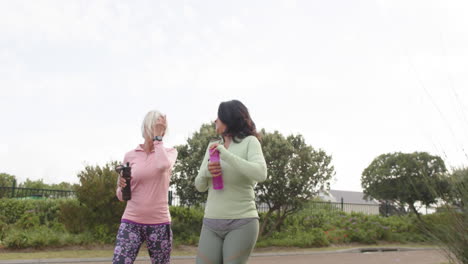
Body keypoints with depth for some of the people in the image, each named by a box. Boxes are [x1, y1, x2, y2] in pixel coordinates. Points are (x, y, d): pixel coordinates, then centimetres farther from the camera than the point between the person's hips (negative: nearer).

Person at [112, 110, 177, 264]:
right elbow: (121, 196, 10)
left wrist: (158, 137, -11)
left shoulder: (170, 152, 3)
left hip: (159, 224, 0)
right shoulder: (130, 156, 5)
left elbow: (163, 165, -23)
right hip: (131, 222, 1)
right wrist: (121, 186, -13)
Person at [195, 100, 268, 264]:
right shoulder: (212, 146, 12)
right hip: (211, 223, 5)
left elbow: (261, 174, -21)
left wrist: (226, 154, -21)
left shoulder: (249, 142, -3)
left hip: (242, 223, -5)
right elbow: (200, 186, 13)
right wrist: (205, 172, -10)